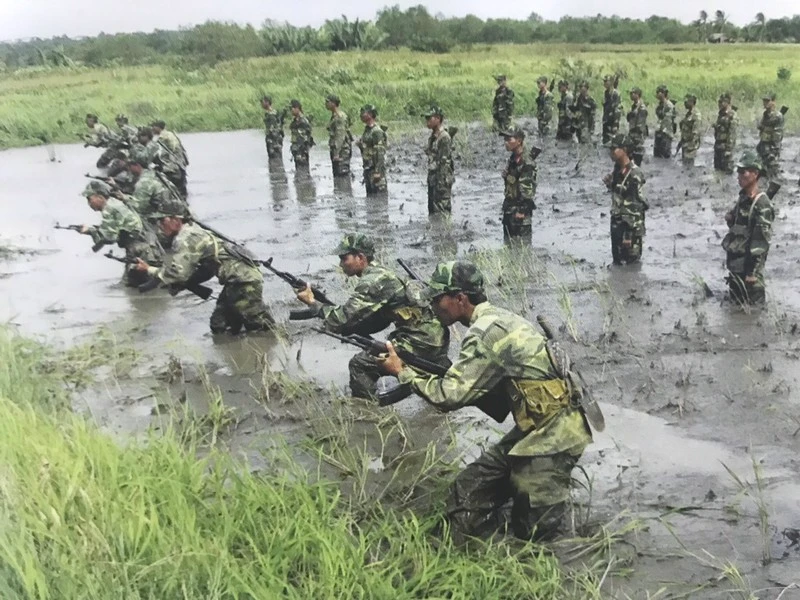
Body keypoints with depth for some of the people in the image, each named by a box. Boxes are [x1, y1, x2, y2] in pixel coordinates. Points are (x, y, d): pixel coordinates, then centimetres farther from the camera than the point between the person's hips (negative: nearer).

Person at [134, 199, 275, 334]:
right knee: (219, 327, 15)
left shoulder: (185, 239, -13)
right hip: (236, 282, 10)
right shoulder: (192, 232, 17)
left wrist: (149, 270, -7)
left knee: (262, 329, -5)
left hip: (244, 281, -10)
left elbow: (178, 272, -20)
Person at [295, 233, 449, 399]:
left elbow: (343, 318, -17)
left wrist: (312, 302, -4)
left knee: (360, 364, -6)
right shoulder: (380, 274, 13)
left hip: (421, 341, -10)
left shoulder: (372, 281, -16)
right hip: (436, 336, 10)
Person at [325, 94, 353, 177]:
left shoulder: (340, 116, -15)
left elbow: (340, 136, -21)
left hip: (342, 150, -10)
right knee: (337, 175, 12)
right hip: (336, 149, 10)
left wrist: (337, 153, -23)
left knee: (343, 175, -9)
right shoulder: (334, 116, 15)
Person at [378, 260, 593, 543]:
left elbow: (450, 395, -20)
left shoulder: (486, 331, -19)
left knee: (531, 531, -1)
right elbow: (471, 387, 14)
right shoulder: (497, 318, 10)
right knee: (465, 497, 2)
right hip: (532, 429, 9)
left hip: (552, 435, -9)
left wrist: (402, 371, -8)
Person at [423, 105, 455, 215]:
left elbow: (445, 162, -19)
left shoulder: (444, 137, -15)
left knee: (442, 212, -8)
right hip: (432, 180, 10)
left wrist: (441, 183, -22)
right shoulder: (432, 137, 14)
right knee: (432, 211, 14)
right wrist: (429, 180, 18)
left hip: (442, 181, -10)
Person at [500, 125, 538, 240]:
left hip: (520, 209, -9)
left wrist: (522, 210, -20)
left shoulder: (526, 163, -18)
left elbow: (527, 189, -20)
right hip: (509, 208, 9)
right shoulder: (513, 159, 9)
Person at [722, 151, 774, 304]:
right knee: (735, 299, 20)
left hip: (748, 265, -8)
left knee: (750, 305, 3)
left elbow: (761, 242, -22)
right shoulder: (743, 198, 5)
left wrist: (753, 271, -22)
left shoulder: (762, 205, -20)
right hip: (734, 262, 8)